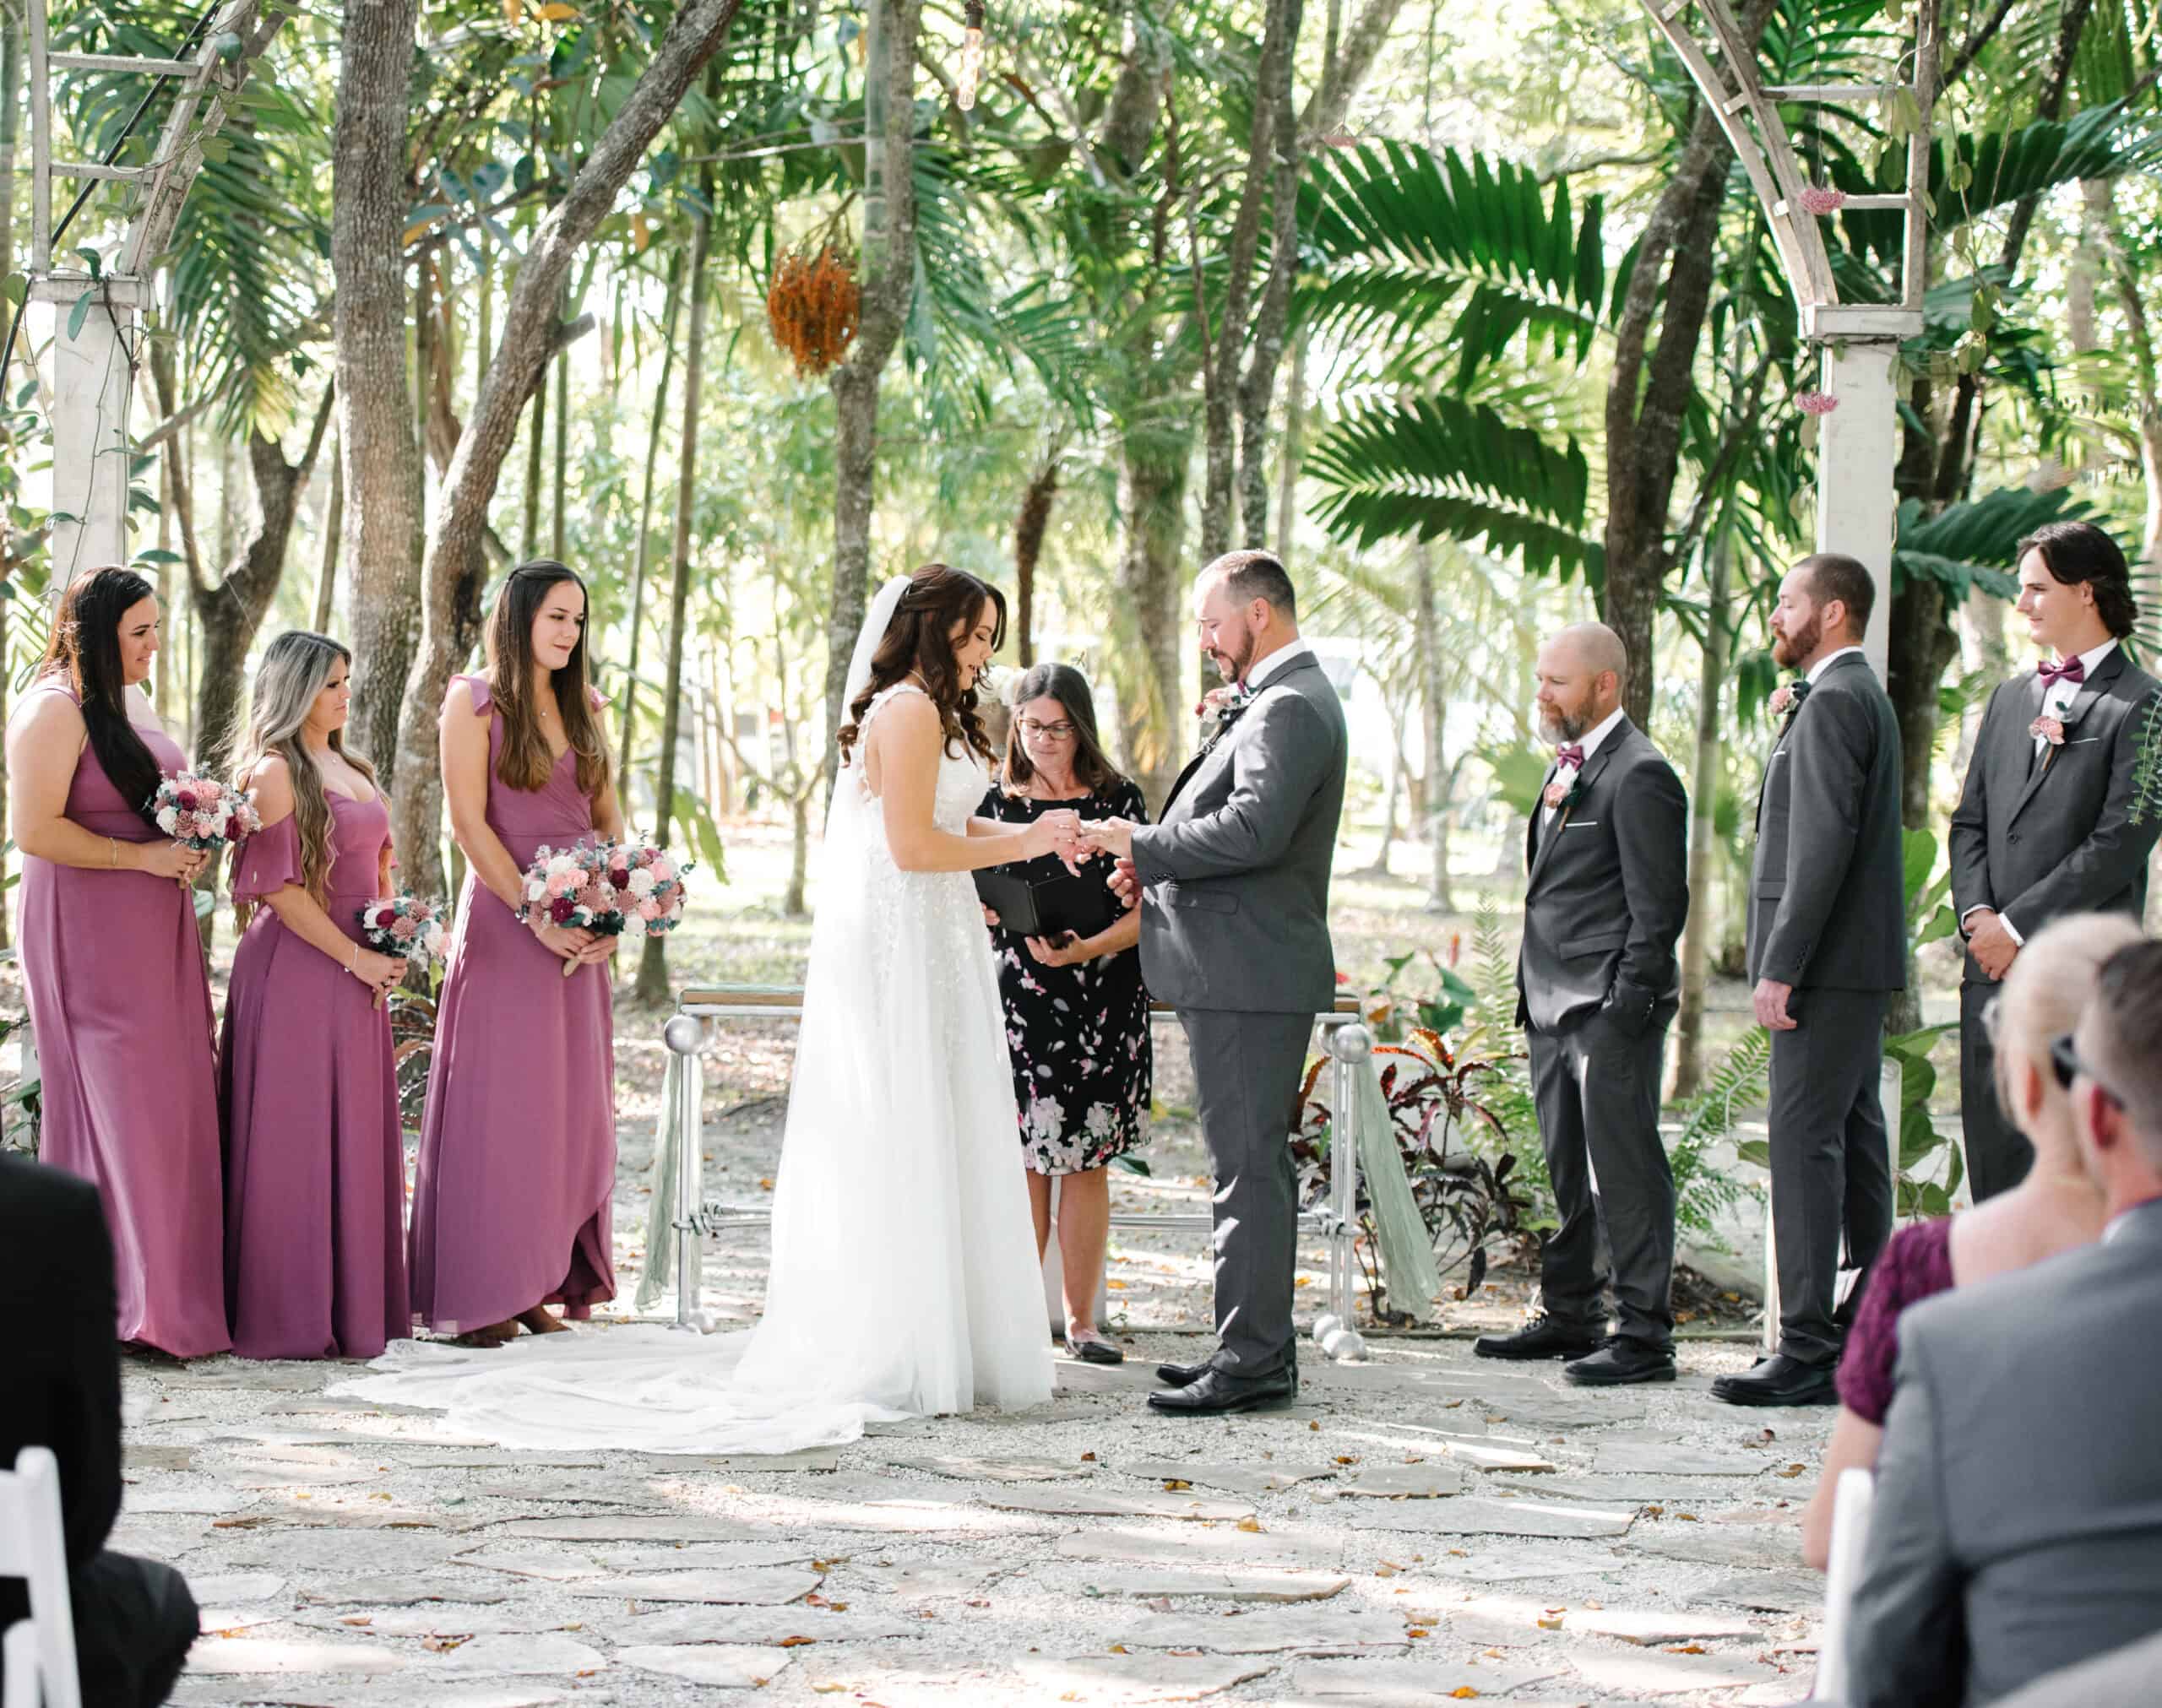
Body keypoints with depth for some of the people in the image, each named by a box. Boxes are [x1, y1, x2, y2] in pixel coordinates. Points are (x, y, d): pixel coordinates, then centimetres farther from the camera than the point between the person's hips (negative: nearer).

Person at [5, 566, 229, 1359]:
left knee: (171, 1098, 6)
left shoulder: (129, 701, 15)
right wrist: (146, 857, -16)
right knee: (118, 1101, -7)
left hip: (152, 930, 9)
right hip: (90, 935, -9)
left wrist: (188, 844, 9)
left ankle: (173, 1287, 10)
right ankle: (123, 1296, -3)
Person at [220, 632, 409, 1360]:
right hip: (296, 971, -8)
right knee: (295, 1142, -5)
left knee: (356, 1137, 9)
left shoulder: (350, 769, 16)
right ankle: (293, 1314, -2)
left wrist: (391, 945, 7)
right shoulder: (275, 772, -9)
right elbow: (278, 886, -15)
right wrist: (354, 957, -13)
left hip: (358, 974, 9)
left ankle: (355, 1303, 15)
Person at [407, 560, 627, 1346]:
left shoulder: (581, 705, 14)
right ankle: (482, 1292, -2)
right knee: (498, 1101, -5)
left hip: (579, 931, 6)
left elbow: (608, 815, 14)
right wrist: (535, 916, -15)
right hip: (505, 917, -6)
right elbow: (468, 821, -9)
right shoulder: (475, 700, -3)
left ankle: (542, 1283, 10)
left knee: (569, 1104, 5)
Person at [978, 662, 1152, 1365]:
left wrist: (1089, 949, -17)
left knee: (1087, 1160, 1)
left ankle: (1081, 1319, 8)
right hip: (1018, 998, 1)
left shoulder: (1118, 800, 4)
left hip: (1102, 1000, -1)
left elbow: (1143, 907, 0)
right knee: (1025, 1158, -3)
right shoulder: (998, 802, 9)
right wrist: (1011, 914, -11)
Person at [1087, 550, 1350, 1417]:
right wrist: (1159, 869, 9)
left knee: (1249, 1166, -8)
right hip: (1242, 971, 11)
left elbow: (1254, 829, -25)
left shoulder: (1290, 707, -15)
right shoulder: (1277, 700, 20)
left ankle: (1253, 1361, -6)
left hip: (1250, 974, -11)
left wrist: (1144, 844, -15)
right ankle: (1257, 1347, 21)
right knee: (1254, 1162, 14)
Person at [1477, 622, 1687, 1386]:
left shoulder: (1639, 775, -12)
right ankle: (1570, 1315, 25)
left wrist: (1629, 1001, -19)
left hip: (1609, 1007, -10)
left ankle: (1644, 1331, -4)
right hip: (1555, 1005, 10)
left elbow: (1658, 904, -15)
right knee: (1570, 1171, 16)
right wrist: (1533, 992, 18)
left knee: (1623, 1167, -7)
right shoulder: (1569, 767, 17)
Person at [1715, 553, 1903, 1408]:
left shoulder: (1834, 701, -14)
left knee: (1804, 1142, -11)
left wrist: (1781, 967, -22)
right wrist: (1792, 726, 11)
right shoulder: (1860, 696, 19)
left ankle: (1809, 1349, -12)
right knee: (1853, 1140, 13)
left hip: (1829, 961, -11)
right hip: (1859, 961, 11)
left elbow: (1824, 841, -21)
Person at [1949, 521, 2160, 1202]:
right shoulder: (2010, 698, 19)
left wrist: (2017, 925, -12)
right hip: (1993, 967, 7)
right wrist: (1977, 912, -1)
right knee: (1993, 1153, 7)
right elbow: (1970, 821, 18)